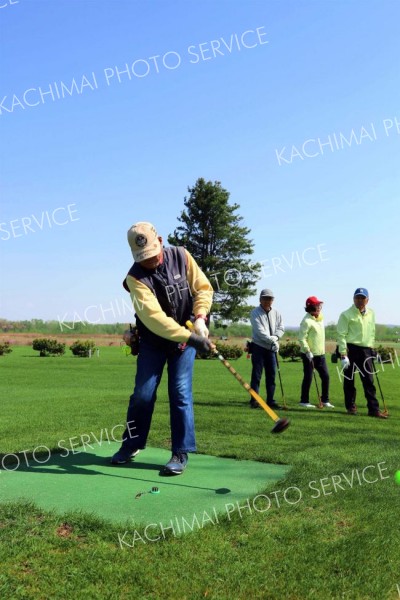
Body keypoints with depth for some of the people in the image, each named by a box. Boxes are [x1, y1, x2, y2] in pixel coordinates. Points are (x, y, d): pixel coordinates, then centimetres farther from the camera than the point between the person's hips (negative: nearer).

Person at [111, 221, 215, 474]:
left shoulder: (181, 256, -11)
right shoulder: (136, 277, -21)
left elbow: (203, 288, -4)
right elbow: (154, 318, -32)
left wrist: (200, 318, -21)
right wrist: (191, 338, -40)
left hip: (187, 336, 1)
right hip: (153, 340, -1)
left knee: (181, 393, -5)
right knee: (143, 394, 2)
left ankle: (181, 453, 5)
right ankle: (132, 444, 24)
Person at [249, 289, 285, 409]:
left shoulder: (276, 313, 10)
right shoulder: (255, 313, -6)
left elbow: (281, 327, 6)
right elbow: (259, 331, -16)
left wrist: (275, 337, -13)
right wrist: (272, 340, -22)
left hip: (271, 349, 5)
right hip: (259, 347, -5)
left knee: (271, 375, 7)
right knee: (256, 374, -3)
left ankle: (270, 400, 14)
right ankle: (254, 400, 2)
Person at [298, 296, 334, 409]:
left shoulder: (320, 318, 10)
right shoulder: (307, 321, -17)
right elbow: (302, 338, -20)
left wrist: (322, 350, 19)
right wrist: (308, 352, -23)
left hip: (320, 354, 8)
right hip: (309, 355, -8)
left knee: (325, 376, 8)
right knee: (308, 377, 0)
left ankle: (325, 400, 19)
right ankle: (304, 401, 11)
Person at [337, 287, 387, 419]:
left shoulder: (371, 313, 12)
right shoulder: (346, 315, -5)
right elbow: (341, 335, -9)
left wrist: (371, 348, 17)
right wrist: (343, 355, -15)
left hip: (366, 351, 5)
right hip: (351, 349, -4)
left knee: (369, 381, 3)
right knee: (349, 380, 5)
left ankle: (374, 409, 5)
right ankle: (351, 407, 16)